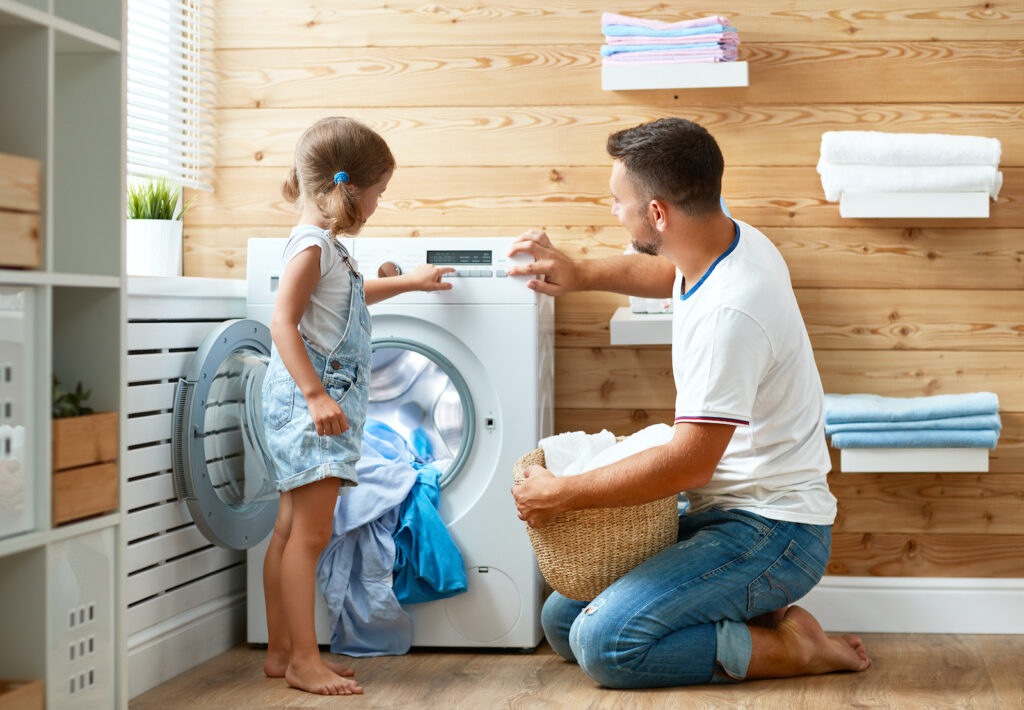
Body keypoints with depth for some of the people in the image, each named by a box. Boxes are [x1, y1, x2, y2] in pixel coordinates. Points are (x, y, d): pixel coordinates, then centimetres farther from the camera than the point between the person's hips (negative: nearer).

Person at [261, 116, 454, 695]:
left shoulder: (329, 249, 19)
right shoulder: (312, 246, -13)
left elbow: (348, 297, 40)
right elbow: (283, 321, -22)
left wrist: (408, 282, 50)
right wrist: (315, 395, -29)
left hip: (329, 401, 11)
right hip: (310, 403, -11)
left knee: (294, 532, 12)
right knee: (310, 534, -10)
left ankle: (283, 651, 17)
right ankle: (303, 659, -8)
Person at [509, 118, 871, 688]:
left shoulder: (729, 311, -28)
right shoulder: (732, 240, 2)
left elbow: (689, 464, -27)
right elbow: (667, 273, 30)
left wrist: (561, 495, -17)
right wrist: (582, 274, 16)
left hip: (774, 533, -10)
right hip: (723, 512, 10)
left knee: (604, 644, -23)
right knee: (561, 619, 7)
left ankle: (786, 647, -7)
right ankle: (758, 617, 8)